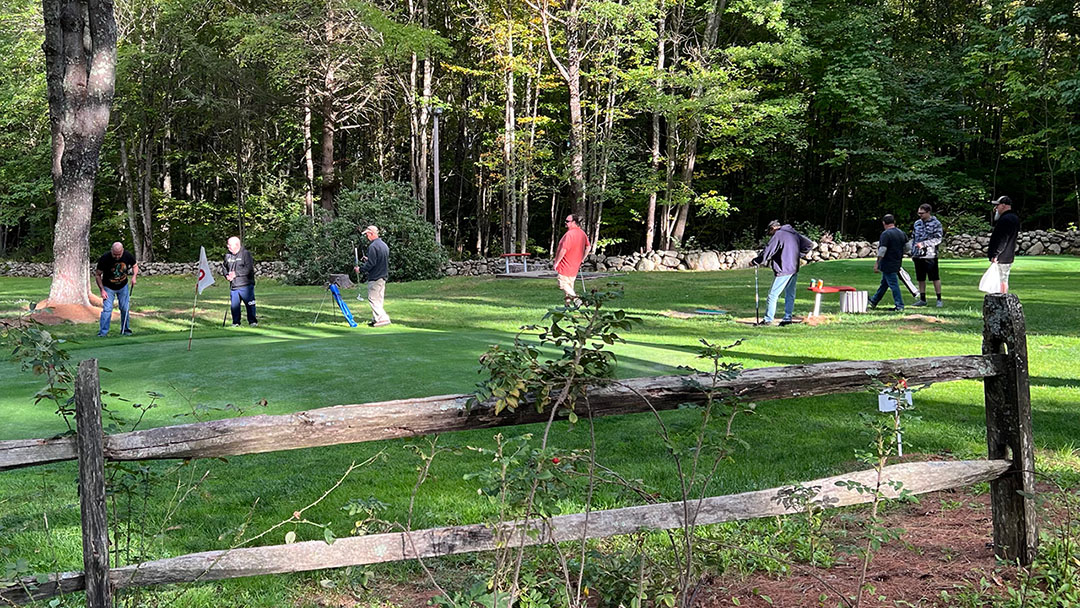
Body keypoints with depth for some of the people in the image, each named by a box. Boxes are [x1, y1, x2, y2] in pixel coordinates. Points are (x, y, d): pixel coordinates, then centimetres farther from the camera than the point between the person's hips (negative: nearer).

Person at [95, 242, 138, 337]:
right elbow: (97, 274, -13)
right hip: (108, 287, -3)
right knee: (107, 309, -13)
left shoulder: (128, 256, -17)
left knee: (125, 308, 4)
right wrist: (102, 290, -18)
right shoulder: (105, 258, -24)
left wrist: (134, 276, -16)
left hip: (123, 286, 3)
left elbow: (135, 266, 4)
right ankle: (102, 332, -10)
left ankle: (125, 330, 19)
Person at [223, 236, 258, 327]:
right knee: (234, 305, 4)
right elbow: (224, 267, 23)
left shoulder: (246, 254, -8)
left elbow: (248, 268, -16)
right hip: (233, 286, 5)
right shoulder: (228, 255, 11)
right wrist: (226, 275, 2)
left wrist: (236, 273, -17)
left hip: (246, 286, -5)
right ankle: (236, 322, 15)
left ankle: (253, 322, 9)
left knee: (249, 304, -1)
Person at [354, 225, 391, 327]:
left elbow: (371, 264, -22)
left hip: (375, 277, -9)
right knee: (378, 299, 14)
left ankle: (383, 318, -15)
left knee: (373, 299, -6)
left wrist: (360, 268, -8)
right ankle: (376, 319, 18)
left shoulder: (373, 246, -17)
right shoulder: (384, 245, 12)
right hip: (383, 276, 9)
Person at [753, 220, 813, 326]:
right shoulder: (794, 234, 13)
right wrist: (798, 255, 15)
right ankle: (787, 318, 13)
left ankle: (768, 319, -3)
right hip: (794, 270, 8)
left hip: (784, 270, -8)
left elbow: (768, 251, -16)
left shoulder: (778, 235, -10)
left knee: (773, 294, -4)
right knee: (790, 294, 13)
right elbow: (809, 245, 18)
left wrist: (756, 261, -7)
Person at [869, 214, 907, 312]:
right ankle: (874, 302, 30)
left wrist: (877, 263, -16)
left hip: (888, 264, -8)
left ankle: (900, 306, -4)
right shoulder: (902, 233, 8)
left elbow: (882, 250, -20)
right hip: (897, 264, 8)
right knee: (884, 283, 18)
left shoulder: (886, 234, -16)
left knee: (893, 284, -4)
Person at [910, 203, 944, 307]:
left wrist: (924, 244, -18)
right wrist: (912, 253, 15)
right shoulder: (917, 223, 12)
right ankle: (922, 300, 18)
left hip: (930, 255, -5)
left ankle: (939, 299, 5)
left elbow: (938, 239, -10)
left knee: (935, 278, -1)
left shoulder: (936, 224, -5)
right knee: (921, 278, 10)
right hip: (918, 255, 5)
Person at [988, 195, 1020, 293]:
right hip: (1009, 256, 10)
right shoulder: (1015, 218, 14)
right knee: (1004, 280, 16)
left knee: (1001, 281, -7)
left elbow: (1001, 240, -23)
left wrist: (995, 255, -21)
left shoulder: (1005, 219, -19)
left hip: (1001, 257, -10)